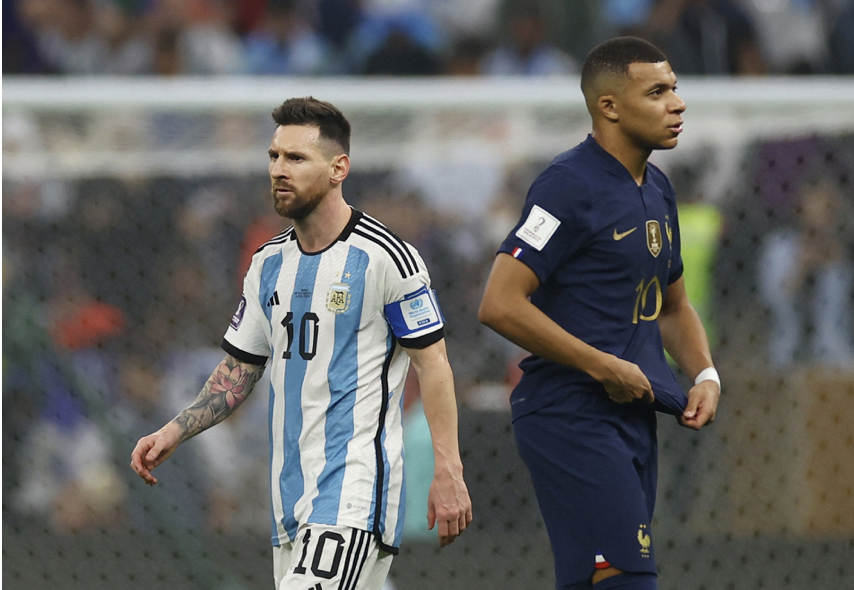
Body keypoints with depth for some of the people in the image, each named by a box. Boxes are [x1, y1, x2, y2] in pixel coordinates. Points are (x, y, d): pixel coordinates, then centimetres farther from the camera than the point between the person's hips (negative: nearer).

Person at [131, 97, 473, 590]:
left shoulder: (384, 256, -8)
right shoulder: (269, 263, 13)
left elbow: (432, 361, -7)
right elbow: (240, 370, 20)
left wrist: (448, 472, -12)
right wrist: (173, 433, 7)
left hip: (356, 488, -7)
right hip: (291, 492, 7)